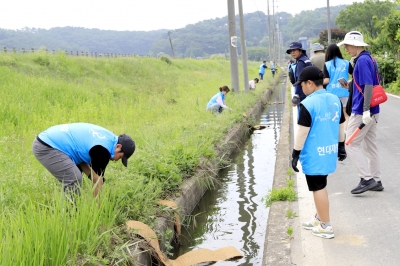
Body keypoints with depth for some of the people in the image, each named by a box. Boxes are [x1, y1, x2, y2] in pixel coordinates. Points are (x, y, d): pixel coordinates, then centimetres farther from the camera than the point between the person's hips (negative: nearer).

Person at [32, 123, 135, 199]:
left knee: (74, 177, 17)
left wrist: (93, 177, 9)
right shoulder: (103, 149, -19)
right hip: (46, 147, -11)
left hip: (46, 141, 11)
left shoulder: (106, 137, 10)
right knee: (74, 179, -12)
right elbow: (97, 180, -12)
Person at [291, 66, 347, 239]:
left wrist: (295, 154, -10)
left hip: (314, 155, -8)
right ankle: (320, 218, 33)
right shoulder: (335, 100, 5)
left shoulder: (308, 104, -18)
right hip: (329, 152, 8)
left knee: (318, 188, 3)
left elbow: (302, 132, -17)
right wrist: (341, 146, 24)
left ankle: (326, 226, 12)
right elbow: (341, 126, 13)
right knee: (320, 186, 22)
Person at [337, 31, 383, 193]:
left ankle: (367, 179, -3)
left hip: (362, 111, -10)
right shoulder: (368, 59, 14)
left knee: (352, 144, -4)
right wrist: (349, 86, 12)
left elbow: (368, 86, -23)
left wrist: (366, 110, -27)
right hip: (370, 111, 10)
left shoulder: (362, 60, -16)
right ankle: (376, 181, 20)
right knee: (370, 145, 14)